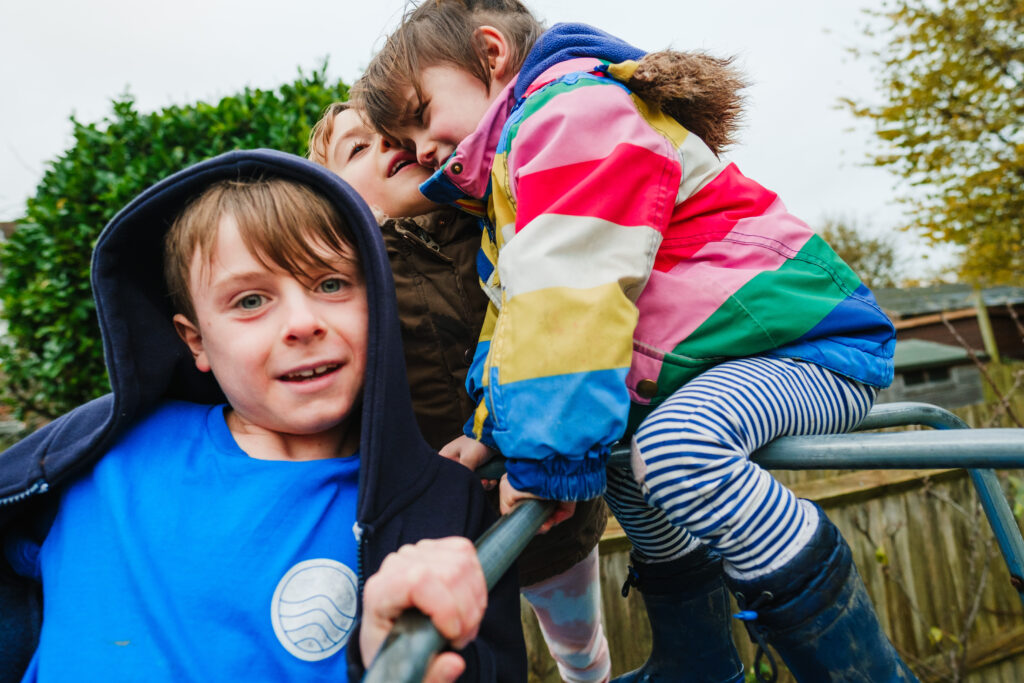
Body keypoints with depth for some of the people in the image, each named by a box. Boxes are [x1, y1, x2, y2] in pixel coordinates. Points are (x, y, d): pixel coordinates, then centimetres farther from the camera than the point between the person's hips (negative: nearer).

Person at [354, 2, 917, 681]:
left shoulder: (572, 110, -17)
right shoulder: (512, 179, 17)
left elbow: (569, 293, -30)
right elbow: (517, 319, 15)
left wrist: (547, 453, -29)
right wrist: (492, 433, 5)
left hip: (817, 343, -10)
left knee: (677, 447, -36)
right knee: (606, 443, 21)